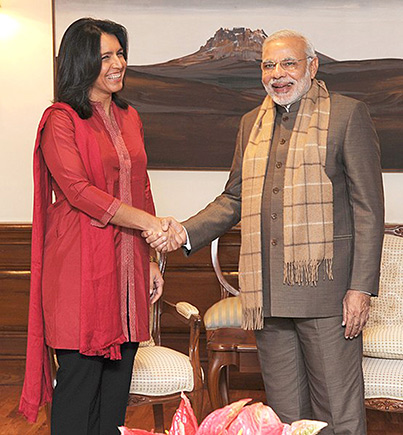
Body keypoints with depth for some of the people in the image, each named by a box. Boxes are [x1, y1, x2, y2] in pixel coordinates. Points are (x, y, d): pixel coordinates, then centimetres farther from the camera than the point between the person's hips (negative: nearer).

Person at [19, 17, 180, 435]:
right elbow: (78, 190, -15)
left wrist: (150, 259, 14)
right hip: (81, 265, -6)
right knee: (80, 376, -1)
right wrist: (148, 222, -20)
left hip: (127, 266, 6)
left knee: (118, 377, 10)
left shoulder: (129, 117, 16)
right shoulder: (60, 120, -5)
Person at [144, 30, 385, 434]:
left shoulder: (347, 115, 0)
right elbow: (234, 199, 21)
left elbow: (368, 208, -4)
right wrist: (186, 232, 5)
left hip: (325, 285, -5)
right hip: (267, 292, 5)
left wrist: (361, 287, -11)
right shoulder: (252, 123, 17)